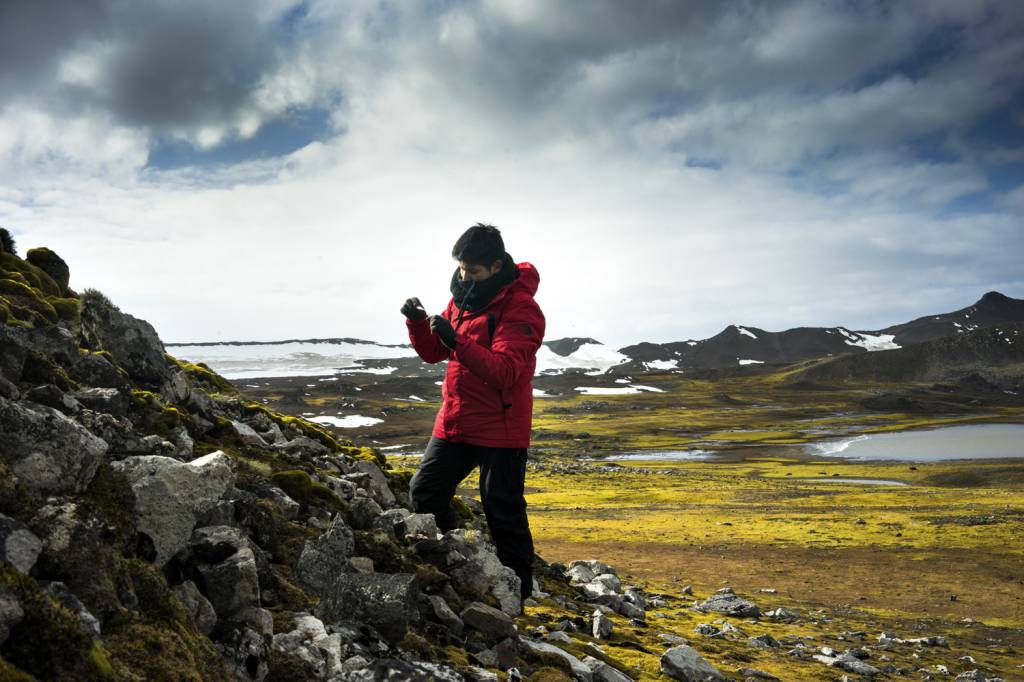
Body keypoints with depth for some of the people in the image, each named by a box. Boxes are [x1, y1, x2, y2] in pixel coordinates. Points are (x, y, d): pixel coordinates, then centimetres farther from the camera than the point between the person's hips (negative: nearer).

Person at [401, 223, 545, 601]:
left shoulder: (520, 308, -15)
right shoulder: (464, 297, 9)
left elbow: (505, 371, -26)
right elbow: (433, 353, 12)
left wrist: (457, 340, -34)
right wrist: (417, 322, -7)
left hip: (500, 429, -7)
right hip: (454, 422, 8)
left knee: (503, 512, 1)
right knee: (425, 492, 11)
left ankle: (518, 592, 17)